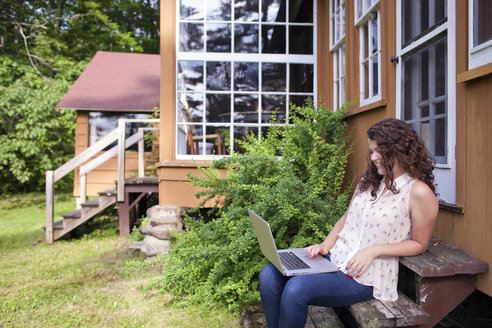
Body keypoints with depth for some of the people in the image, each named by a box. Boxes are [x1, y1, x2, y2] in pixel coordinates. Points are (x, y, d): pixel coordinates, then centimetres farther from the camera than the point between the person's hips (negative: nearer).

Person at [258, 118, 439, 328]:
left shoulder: (419, 192, -8)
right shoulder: (369, 180, 13)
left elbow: (419, 243, -2)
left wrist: (374, 250, -14)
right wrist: (325, 246, 2)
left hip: (365, 275, -6)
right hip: (335, 257, 7)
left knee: (295, 289, -28)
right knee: (269, 275, -14)